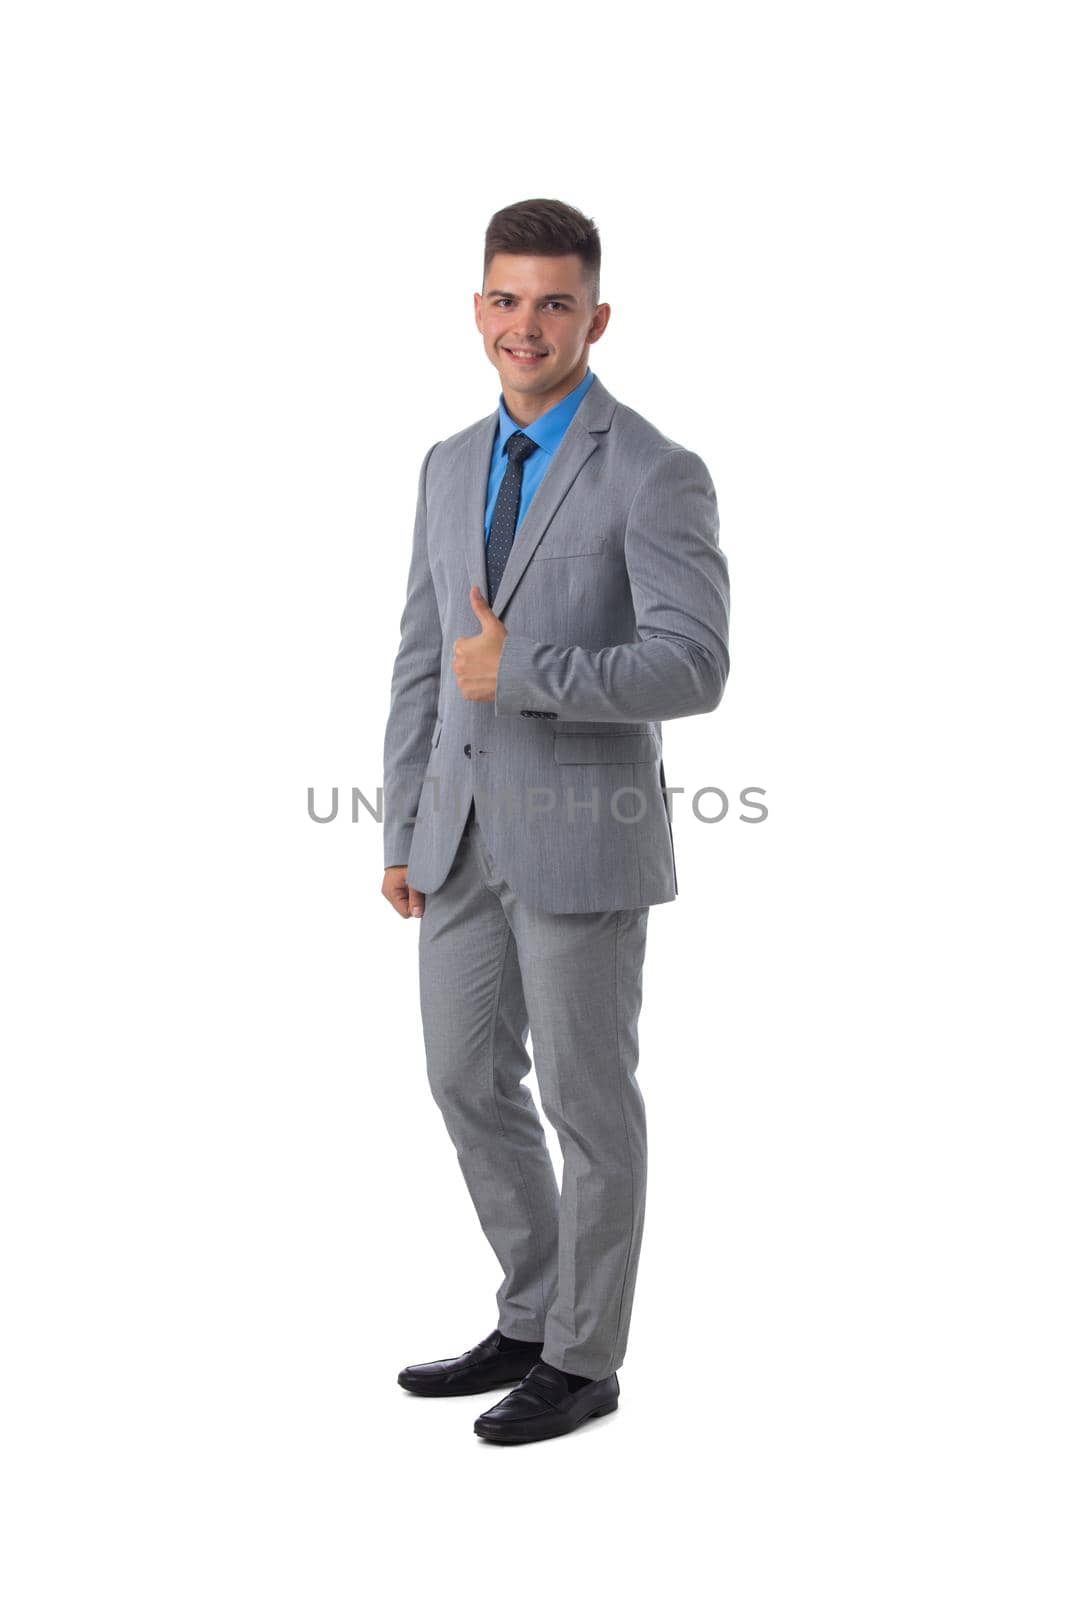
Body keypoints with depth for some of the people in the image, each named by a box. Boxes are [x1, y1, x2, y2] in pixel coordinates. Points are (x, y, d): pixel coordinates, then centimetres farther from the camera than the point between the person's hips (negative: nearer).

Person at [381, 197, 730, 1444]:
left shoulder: (658, 475, -11)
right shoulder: (451, 468, 11)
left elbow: (693, 671, -19)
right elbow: (424, 663, 12)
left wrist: (521, 673, -21)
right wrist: (403, 834, 11)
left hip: (585, 837, -7)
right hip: (464, 837, 7)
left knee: (587, 1102, 4)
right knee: (469, 1083, 13)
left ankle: (583, 1358, 21)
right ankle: (534, 1320, 30)